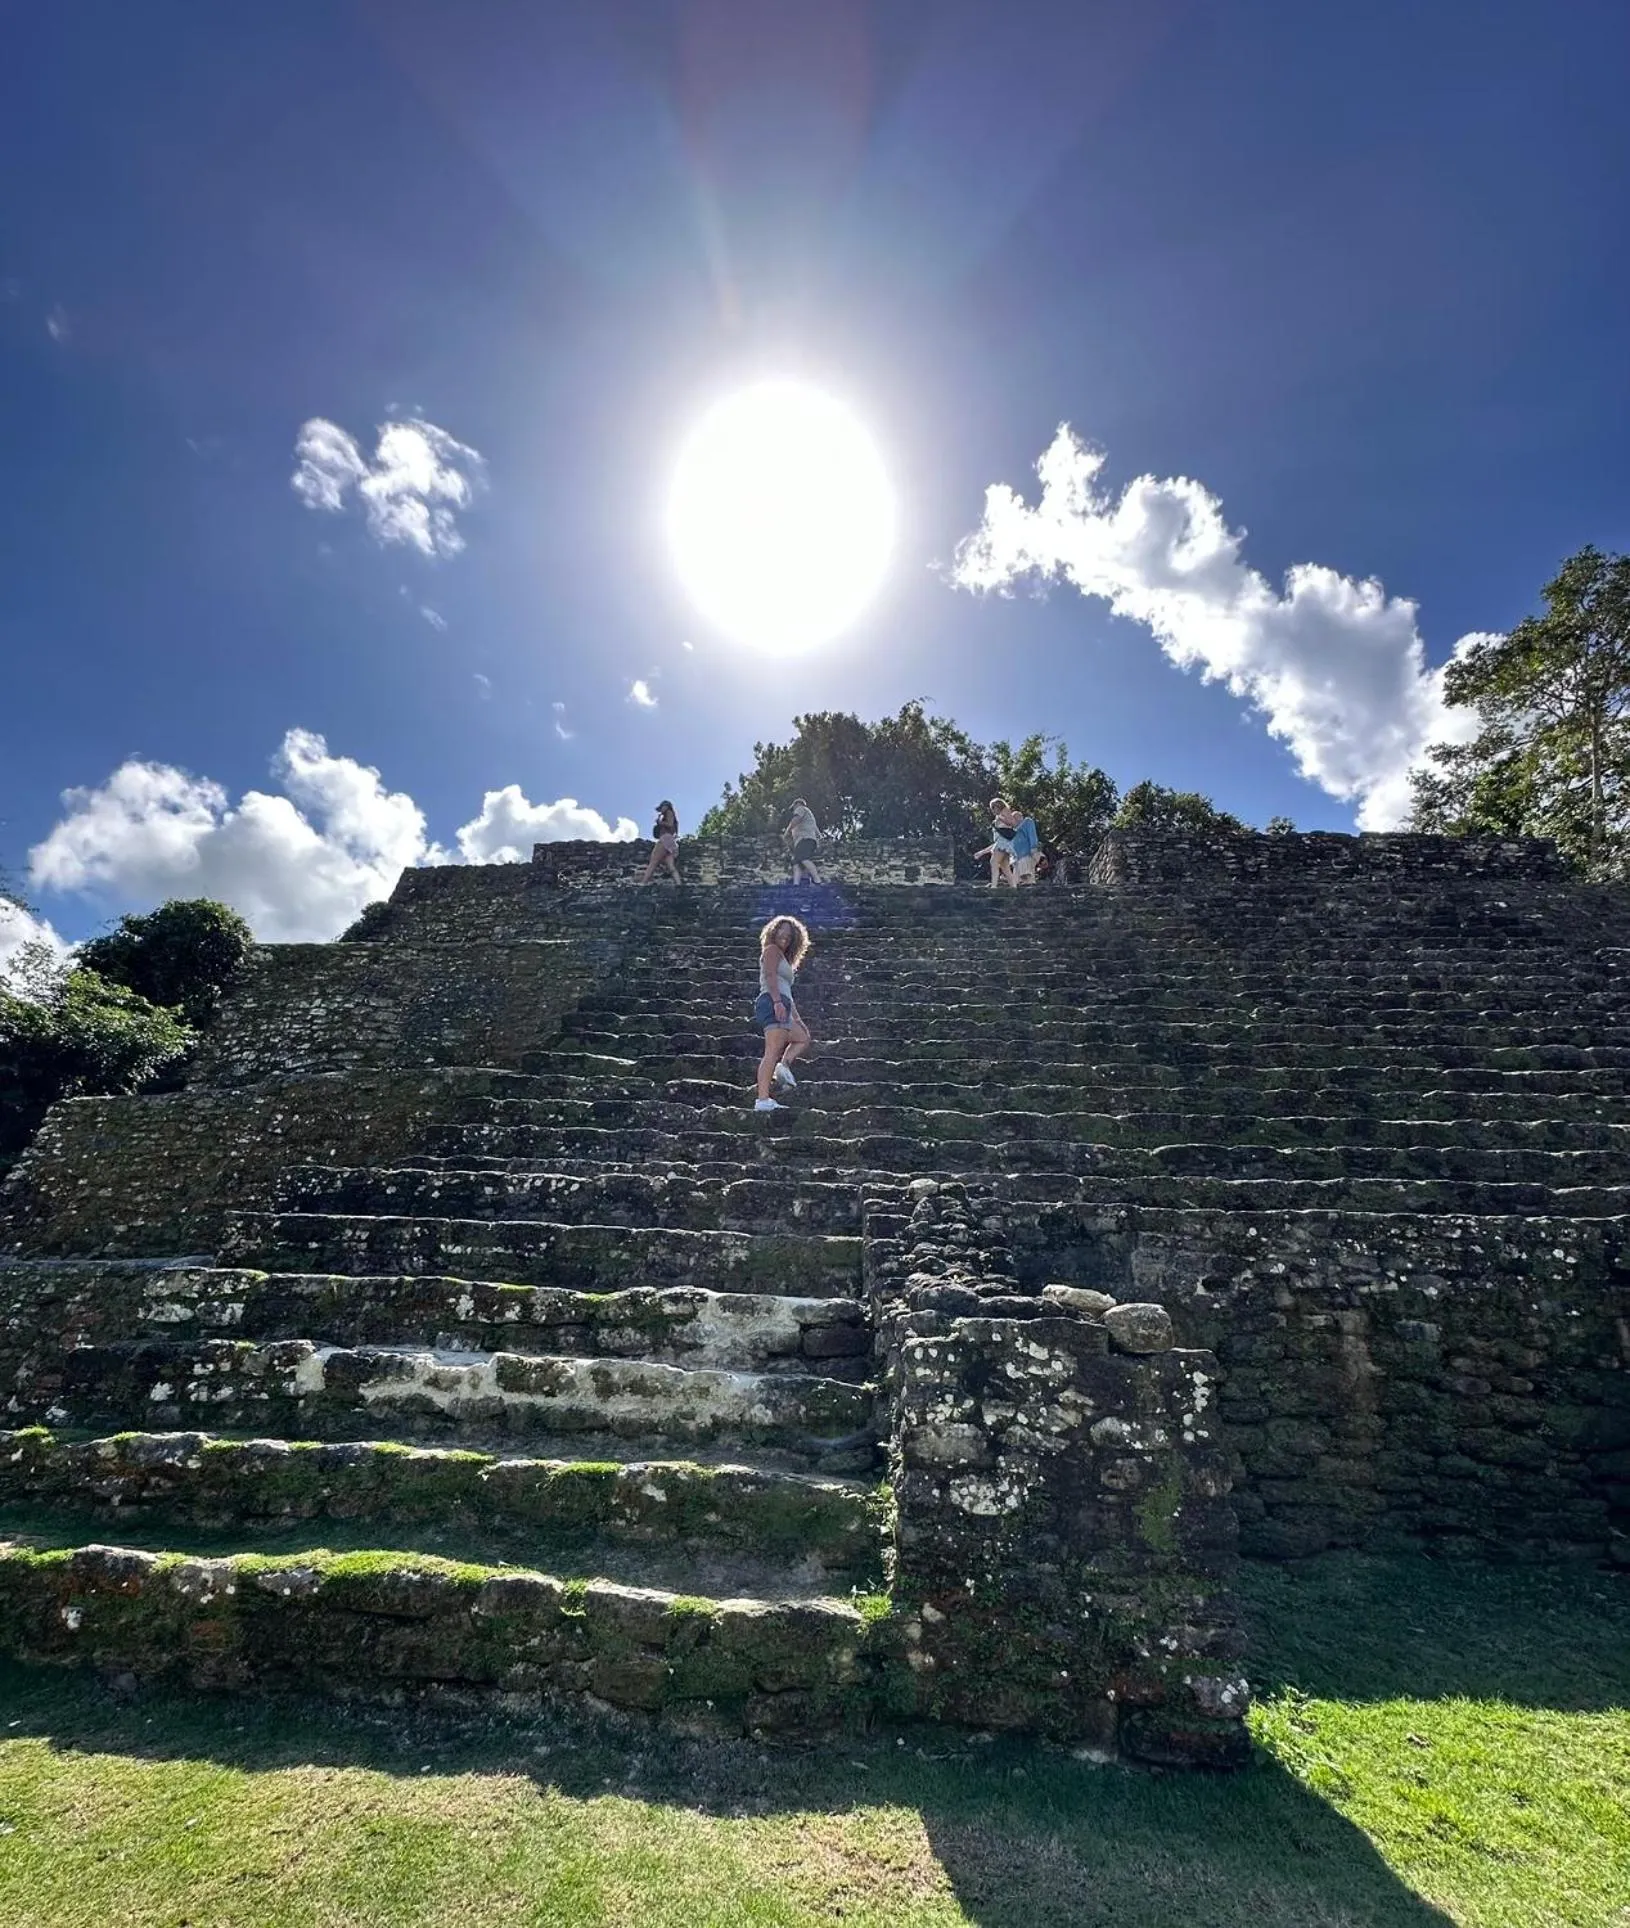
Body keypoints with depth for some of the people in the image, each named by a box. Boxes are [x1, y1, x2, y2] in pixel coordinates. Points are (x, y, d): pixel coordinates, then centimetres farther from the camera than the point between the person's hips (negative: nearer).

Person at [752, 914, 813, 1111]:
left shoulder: (785, 960, 32)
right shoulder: (771, 950, 6)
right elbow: (770, 976, -12)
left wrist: (797, 1019, 25)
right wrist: (777, 1001, -26)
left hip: (781, 1008, 10)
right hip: (771, 1003, -10)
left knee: (803, 1037, 18)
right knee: (773, 1051, -18)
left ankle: (783, 1066, -8)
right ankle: (763, 1100, -26)